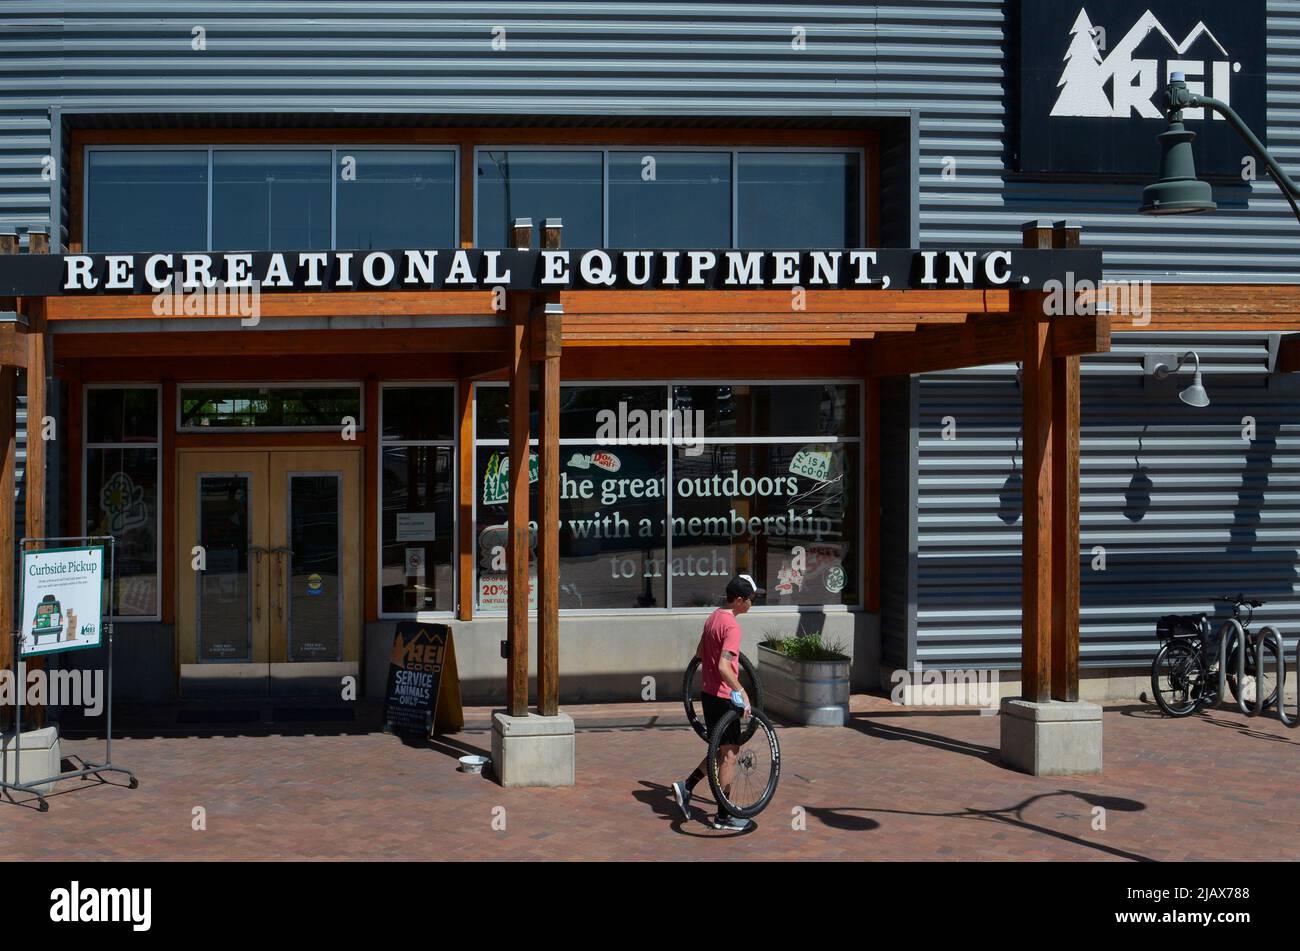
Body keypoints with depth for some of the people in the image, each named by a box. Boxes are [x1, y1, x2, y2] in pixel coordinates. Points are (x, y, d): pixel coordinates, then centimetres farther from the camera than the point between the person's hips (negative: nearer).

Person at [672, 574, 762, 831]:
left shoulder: (713, 618, 8)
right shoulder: (732, 626, -20)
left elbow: (700, 653, 22)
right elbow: (723, 667, -29)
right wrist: (741, 691, -28)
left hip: (708, 692, 9)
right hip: (723, 696, -9)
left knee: (721, 750, 20)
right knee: (729, 754, 0)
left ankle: (687, 787, 14)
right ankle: (723, 816, 6)